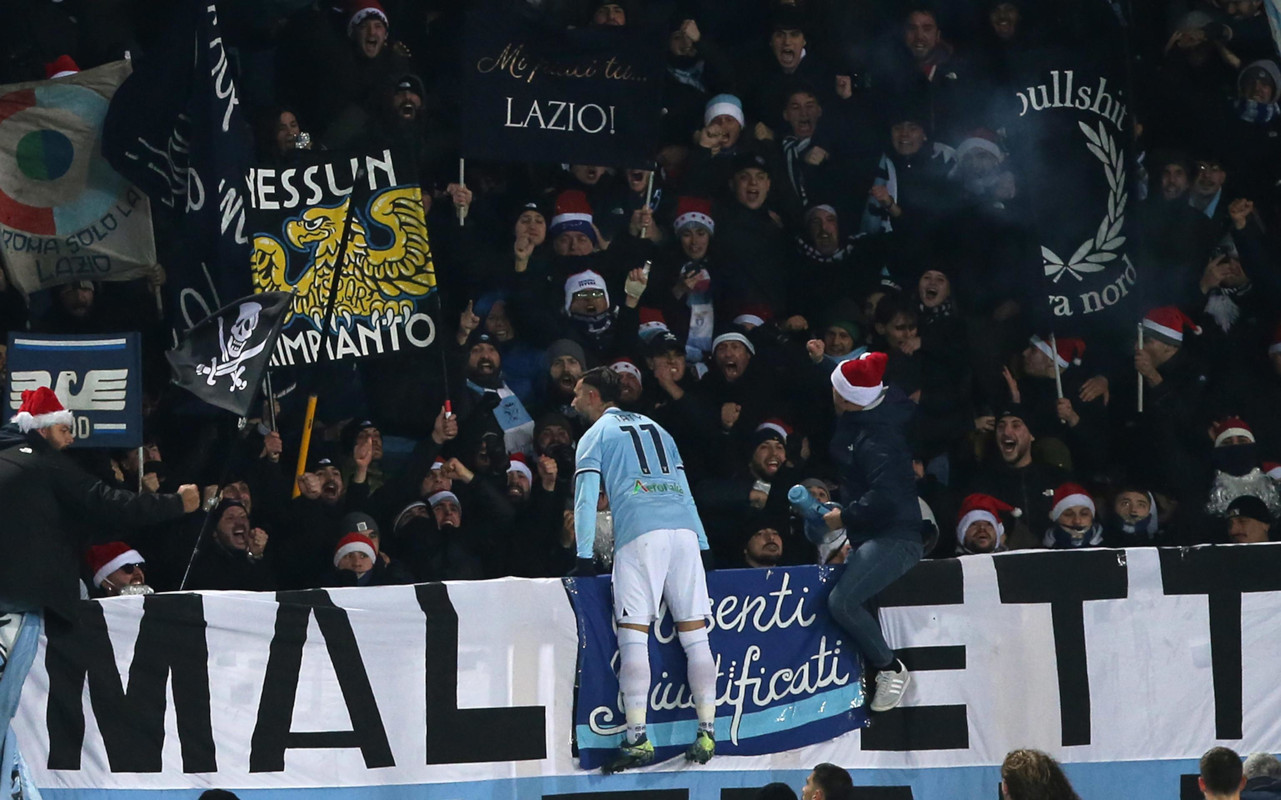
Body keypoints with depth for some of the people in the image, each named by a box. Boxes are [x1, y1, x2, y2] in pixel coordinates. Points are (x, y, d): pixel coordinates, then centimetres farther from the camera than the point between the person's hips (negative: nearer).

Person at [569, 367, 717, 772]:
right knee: (694, 633, 4)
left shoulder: (595, 435, 13)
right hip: (685, 529, 5)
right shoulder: (655, 428, 28)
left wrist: (584, 555, 1)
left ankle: (637, 738, -13)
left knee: (633, 633, -7)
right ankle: (707, 733, 3)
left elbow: (586, 498, 3)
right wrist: (702, 542, 25)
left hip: (639, 533, -5)